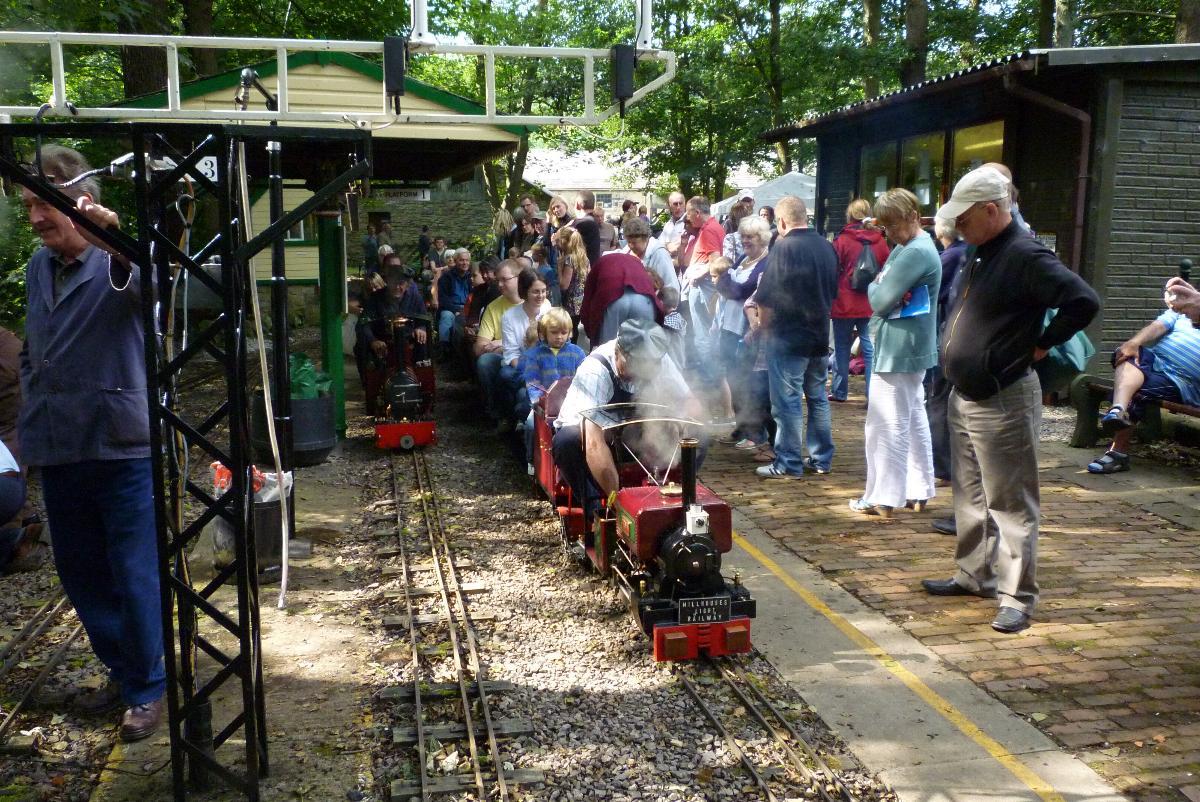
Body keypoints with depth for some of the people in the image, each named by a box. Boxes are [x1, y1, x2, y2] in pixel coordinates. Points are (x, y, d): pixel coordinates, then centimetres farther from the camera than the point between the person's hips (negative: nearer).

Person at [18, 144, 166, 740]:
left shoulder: (117, 261, -11)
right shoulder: (38, 267, 10)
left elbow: (152, 291, -36)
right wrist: (33, 416, 15)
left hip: (122, 448, -7)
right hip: (57, 451, 7)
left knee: (135, 576, 2)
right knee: (81, 576, 17)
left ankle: (146, 689, 19)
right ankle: (122, 670, 35)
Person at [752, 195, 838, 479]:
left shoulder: (784, 247, -16)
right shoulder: (826, 247, 6)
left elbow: (766, 298, -15)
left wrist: (764, 325, 1)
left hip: (788, 336, -7)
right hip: (820, 334, 7)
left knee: (787, 401, -1)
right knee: (818, 397, 15)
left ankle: (788, 463, 4)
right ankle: (821, 458, 21)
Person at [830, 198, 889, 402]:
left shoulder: (842, 240, -7)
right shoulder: (879, 241, 2)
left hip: (844, 304, -2)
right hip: (871, 306, 2)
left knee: (842, 348, 9)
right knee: (870, 349, 3)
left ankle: (839, 391, 15)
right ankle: (872, 393, 0)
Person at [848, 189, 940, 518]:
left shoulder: (915, 253, -19)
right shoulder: (907, 247, 14)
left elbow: (881, 301, -19)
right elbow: (884, 294, 16)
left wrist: (873, 286, -1)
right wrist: (879, 287, -3)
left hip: (898, 351, -11)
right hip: (912, 349, 11)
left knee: (888, 425, -5)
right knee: (914, 420, 15)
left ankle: (883, 498, 2)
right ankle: (918, 491, 24)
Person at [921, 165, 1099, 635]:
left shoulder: (1026, 257, -18)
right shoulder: (981, 256, 12)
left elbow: (1083, 302, -26)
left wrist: (1041, 345, -17)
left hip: (1003, 403, -10)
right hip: (964, 398, 10)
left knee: (1010, 504, -1)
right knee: (970, 496, 20)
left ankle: (1017, 598, 7)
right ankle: (974, 575, 34)